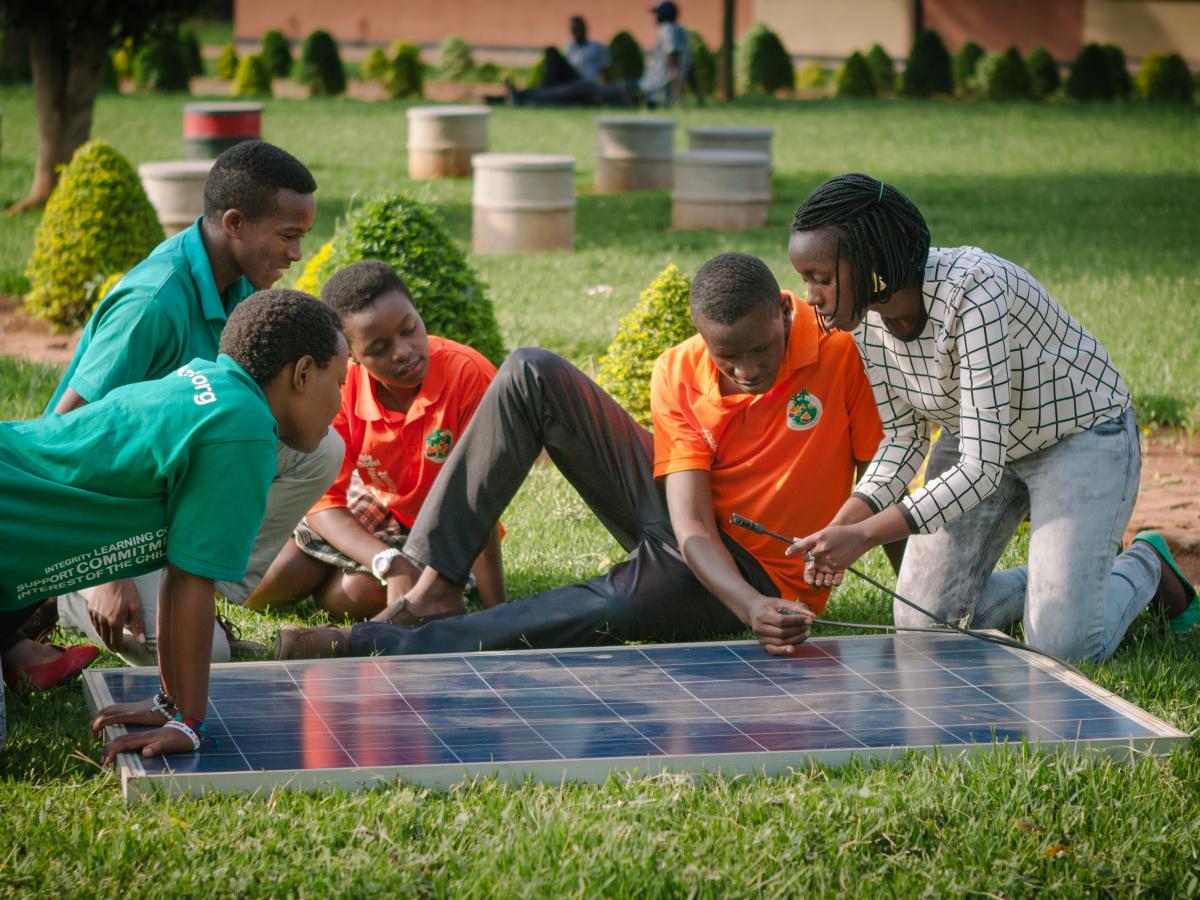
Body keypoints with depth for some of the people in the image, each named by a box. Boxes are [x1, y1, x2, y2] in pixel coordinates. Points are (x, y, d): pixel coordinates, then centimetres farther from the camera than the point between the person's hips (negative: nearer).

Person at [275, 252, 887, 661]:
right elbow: (691, 523, -21)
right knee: (531, 374, -11)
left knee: (614, 606, -38)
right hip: (681, 529, 4)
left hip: (762, 573, -4)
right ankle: (434, 582, -17)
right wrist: (749, 605, -40)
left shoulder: (842, 350, -21)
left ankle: (373, 645, -34)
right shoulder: (678, 374, -13)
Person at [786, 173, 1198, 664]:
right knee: (921, 628, -2)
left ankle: (1144, 568, 16)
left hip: (1079, 435, -6)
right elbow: (903, 439, -3)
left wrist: (863, 535, -39)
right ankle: (1047, 581, 23)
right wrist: (840, 527, -19)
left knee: (1062, 648, -15)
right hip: (976, 440, 7)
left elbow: (981, 469, -37)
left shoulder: (974, 291, -37)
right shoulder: (866, 315, -14)